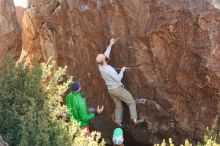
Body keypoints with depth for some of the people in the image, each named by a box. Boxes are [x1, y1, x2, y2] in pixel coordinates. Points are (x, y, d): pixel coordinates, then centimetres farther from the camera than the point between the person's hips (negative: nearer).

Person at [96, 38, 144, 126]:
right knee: (131, 102, 2)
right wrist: (122, 71, -5)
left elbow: (106, 55, 8)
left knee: (118, 106, 20)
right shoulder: (109, 69, -29)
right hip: (118, 89, -8)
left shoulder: (100, 67, -6)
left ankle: (118, 122, 21)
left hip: (110, 90, 8)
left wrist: (110, 45, 10)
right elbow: (118, 79, -19)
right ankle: (135, 120, -2)